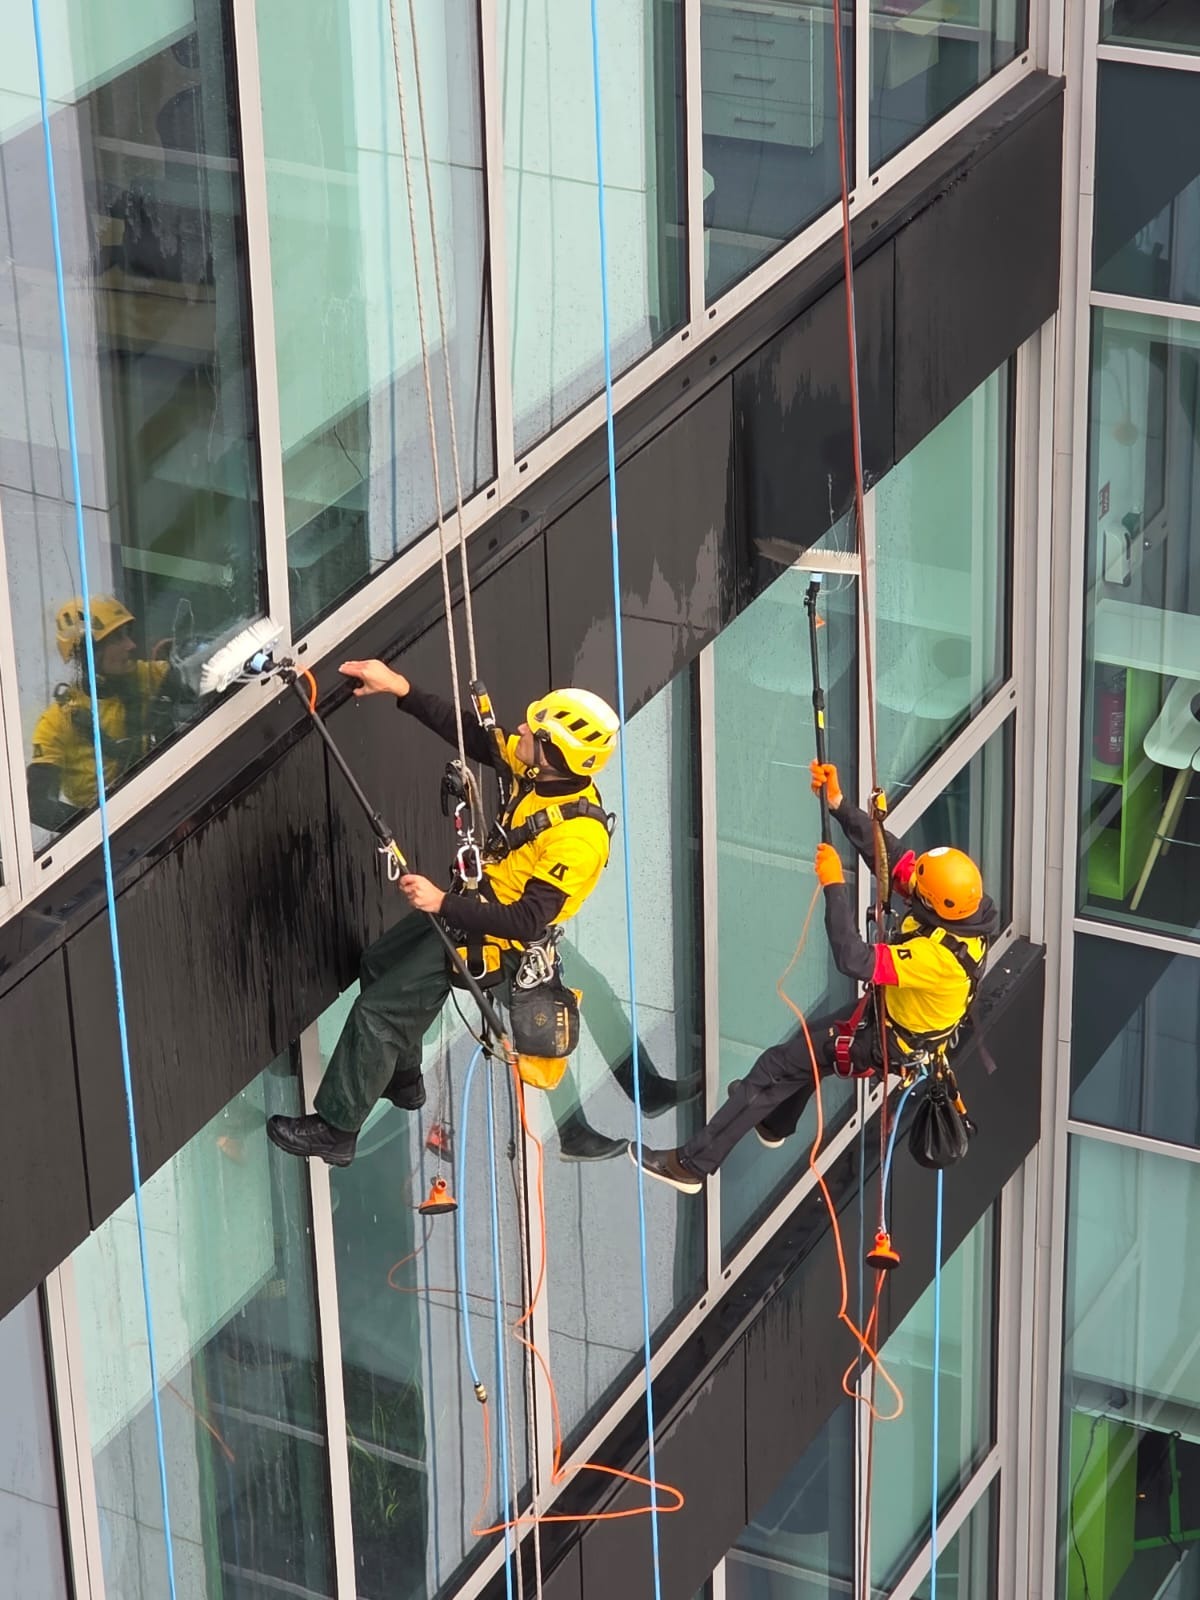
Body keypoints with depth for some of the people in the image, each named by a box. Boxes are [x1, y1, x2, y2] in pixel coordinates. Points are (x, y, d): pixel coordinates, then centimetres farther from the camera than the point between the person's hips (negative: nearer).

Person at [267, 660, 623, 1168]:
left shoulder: (578, 837, -34)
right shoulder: (538, 769, -10)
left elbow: (527, 921, -34)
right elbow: (470, 735, -1)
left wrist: (444, 904, -35)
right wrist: (400, 688, -9)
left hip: (492, 939, -10)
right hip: (473, 903, 10)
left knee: (377, 1011, -7)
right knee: (379, 963, 26)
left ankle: (336, 1129, 8)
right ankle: (403, 1081, 45)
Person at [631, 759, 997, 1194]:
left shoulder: (937, 955, -40)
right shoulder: (961, 907, -17)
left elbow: (854, 960, -42)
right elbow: (889, 854, -14)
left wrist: (834, 886, -37)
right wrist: (839, 804, -21)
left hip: (890, 1044, -9)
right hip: (921, 1026, 9)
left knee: (778, 1064, -3)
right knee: (813, 1037, 32)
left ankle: (692, 1164, 3)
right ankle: (774, 1122, 57)